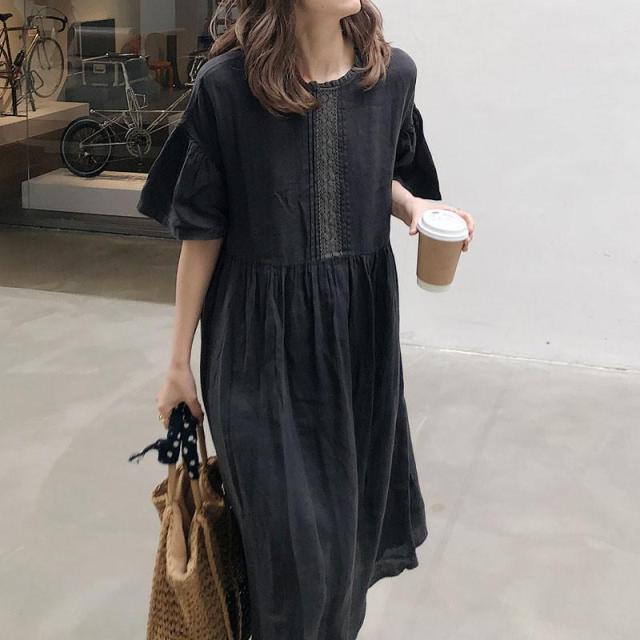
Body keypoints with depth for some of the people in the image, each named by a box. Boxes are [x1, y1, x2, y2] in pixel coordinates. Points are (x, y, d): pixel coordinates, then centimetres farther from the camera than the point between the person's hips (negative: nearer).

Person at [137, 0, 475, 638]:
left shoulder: (393, 72, -4)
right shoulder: (226, 84, -13)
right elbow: (201, 232, -6)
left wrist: (412, 203, -8)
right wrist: (179, 361, -1)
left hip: (363, 327, 4)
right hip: (264, 337, -3)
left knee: (351, 505, 16)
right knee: (290, 533, 1)